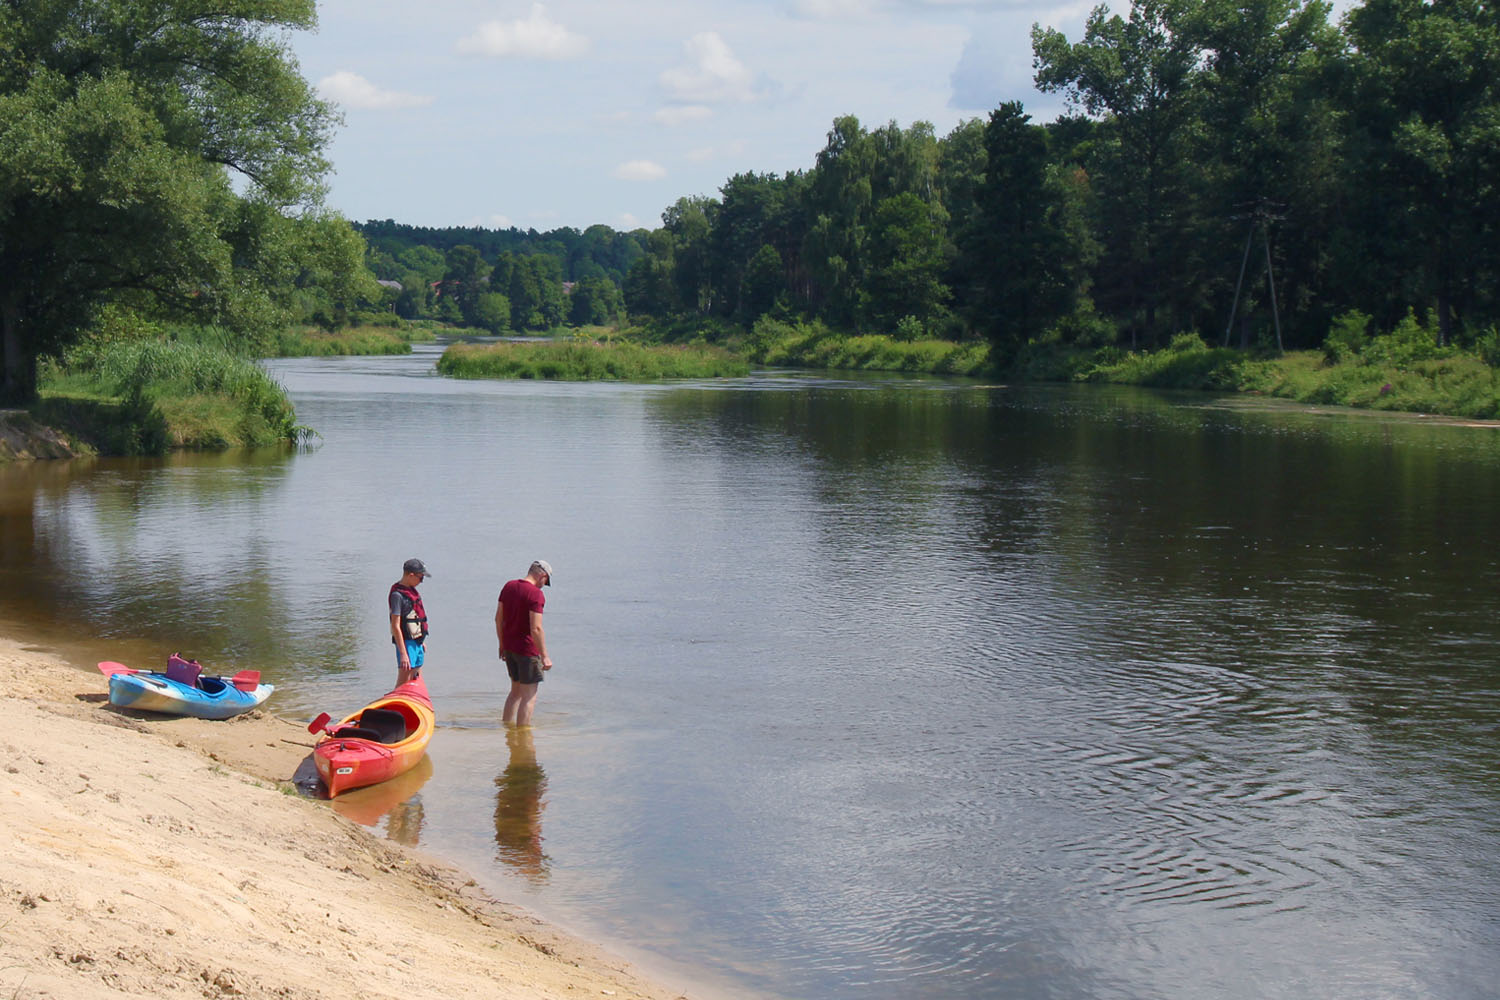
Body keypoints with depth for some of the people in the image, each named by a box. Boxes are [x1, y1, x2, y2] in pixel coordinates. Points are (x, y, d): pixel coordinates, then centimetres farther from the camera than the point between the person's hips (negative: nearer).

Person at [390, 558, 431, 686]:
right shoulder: (397, 594, -17)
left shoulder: (411, 590, 11)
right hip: (406, 642, -9)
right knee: (403, 685, -8)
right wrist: (403, 653, -23)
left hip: (416, 641, 9)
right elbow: (395, 626, -20)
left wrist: (422, 641, 25)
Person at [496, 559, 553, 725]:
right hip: (527, 649, -8)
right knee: (529, 696, 0)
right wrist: (544, 656, -17)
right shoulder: (536, 595, -18)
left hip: (509, 647, 8)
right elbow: (536, 629, -22)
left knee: (516, 691, 21)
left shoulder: (508, 587, 7)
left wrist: (502, 644, 20)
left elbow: (498, 618, 12)